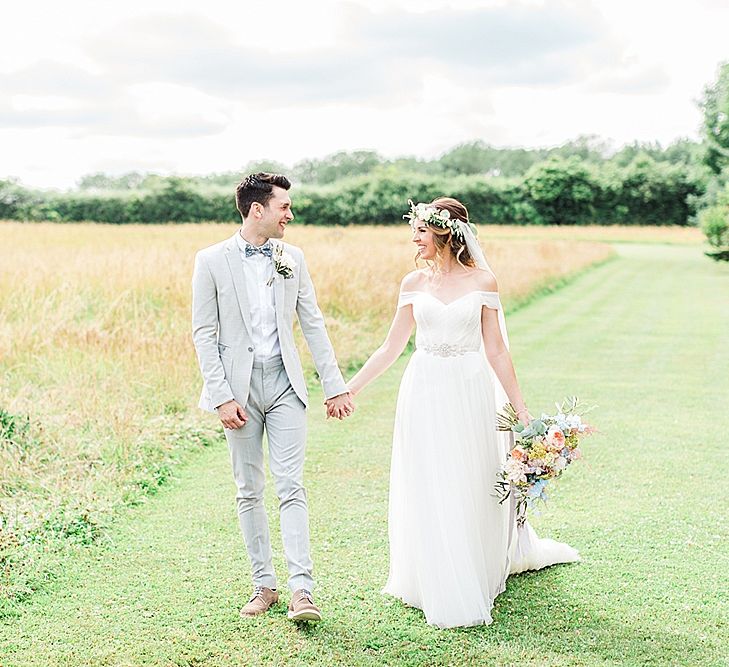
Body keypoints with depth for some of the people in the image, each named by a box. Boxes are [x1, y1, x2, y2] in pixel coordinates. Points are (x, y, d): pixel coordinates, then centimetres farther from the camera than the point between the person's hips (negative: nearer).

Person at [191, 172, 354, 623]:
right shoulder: (212, 261, -3)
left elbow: (313, 323, 9)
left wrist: (336, 385, 5)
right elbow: (204, 333, -4)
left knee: (291, 486, -5)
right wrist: (222, 397, -11)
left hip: (285, 382, 2)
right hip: (239, 386, -1)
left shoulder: (292, 258, 7)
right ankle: (264, 585, 17)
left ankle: (302, 589, -7)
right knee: (249, 491, 7)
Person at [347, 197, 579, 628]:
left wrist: (522, 411, -3)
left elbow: (496, 351, -1)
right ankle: (443, 588, 19)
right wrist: (349, 388, 6)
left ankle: (479, 575, 30)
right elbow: (392, 347, 8)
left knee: (472, 489, 7)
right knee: (429, 492, 5)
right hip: (425, 394, 2)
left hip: (470, 392, -2)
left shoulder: (482, 281, -2)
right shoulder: (414, 283, 4)